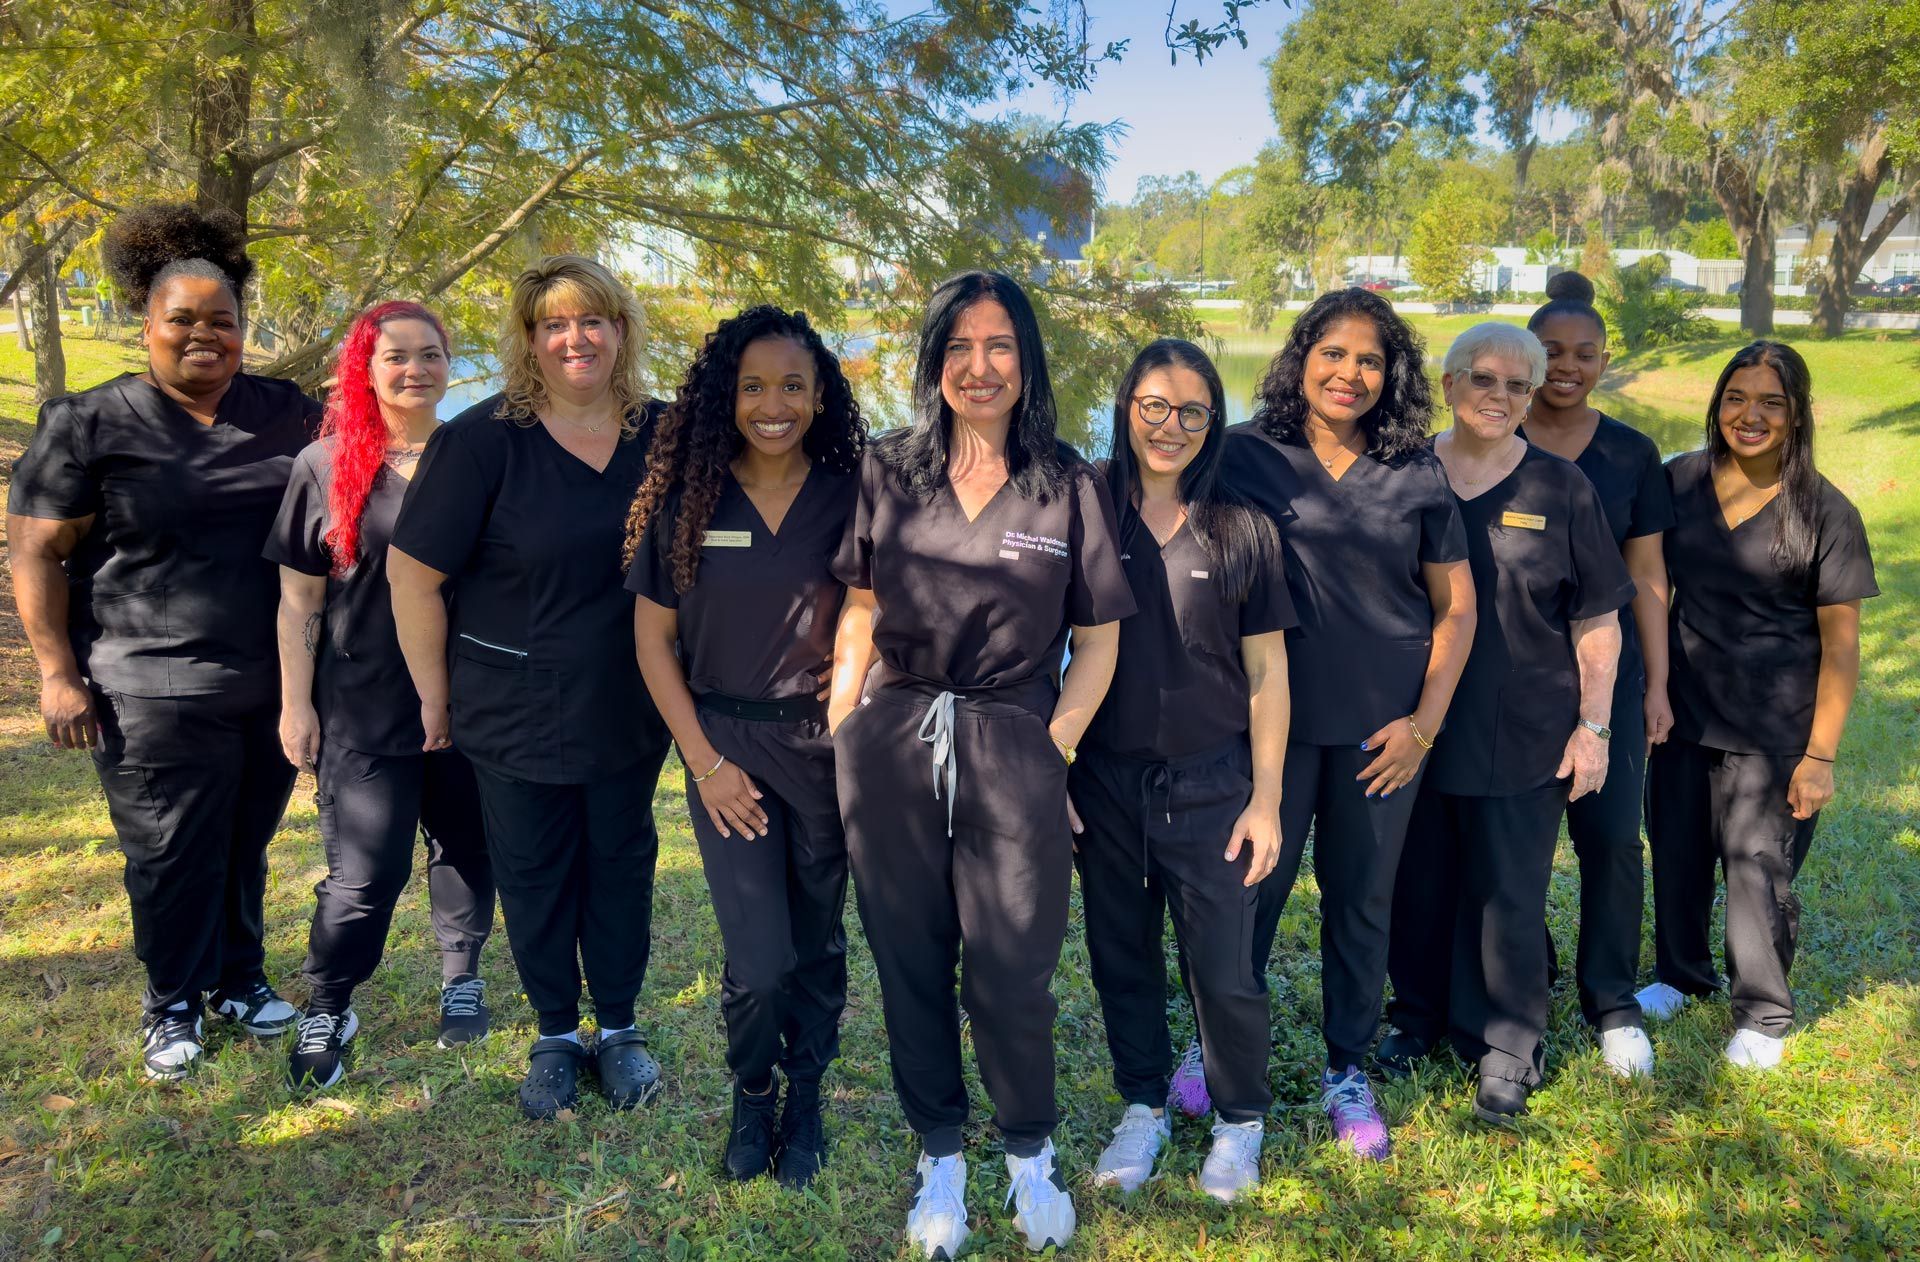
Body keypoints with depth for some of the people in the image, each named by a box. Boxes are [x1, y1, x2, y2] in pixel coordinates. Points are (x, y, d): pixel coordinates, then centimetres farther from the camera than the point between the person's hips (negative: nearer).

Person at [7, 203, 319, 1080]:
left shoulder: (286, 413, 6)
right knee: (171, 856, 5)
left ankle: (239, 980, 34)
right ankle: (172, 1004, 25)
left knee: (245, 845, 15)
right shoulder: (90, 425, -2)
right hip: (154, 693, -3)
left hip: (274, 682, 3)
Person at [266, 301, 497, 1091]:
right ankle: (328, 1010, 21)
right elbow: (298, 598, 0)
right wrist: (296, 703, -3)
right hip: (363, 706, -2)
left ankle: (462, 976, 35)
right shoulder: (325, 467, -2)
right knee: (364, 872, -1)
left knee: (467, 847, 13)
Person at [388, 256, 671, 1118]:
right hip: (516, 710, -2)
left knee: (622, 861, 14)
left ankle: (618, 1027, 33)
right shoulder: (481, 440, -13)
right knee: (534, 876, 12)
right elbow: (413, 572, -10)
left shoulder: (664, 436, -3)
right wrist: (435, 695, -6)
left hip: (629, 709, 2)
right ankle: (555, 1035, 32)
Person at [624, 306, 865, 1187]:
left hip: (828, 742, 1)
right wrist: (704, 761, -5)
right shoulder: (687, 500, -3)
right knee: (760, 960, -3)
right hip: (726, 741, -1)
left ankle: (805, 1102, 35)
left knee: (817, 941, 12)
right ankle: (750, 1093, 27)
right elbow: (652, 636, 0)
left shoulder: (849, 499, -3)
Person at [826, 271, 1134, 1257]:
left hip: (1013, 751, -2)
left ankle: (1031, 1157, 30)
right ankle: (940, 1161, 31)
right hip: (890, 749, 2)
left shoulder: (1068, 485, 1)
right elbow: (859, 613, 11)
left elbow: (1098, 640, 3)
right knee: (910, 965, 11)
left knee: (1010, 978, 3)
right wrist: (838, 729, 3)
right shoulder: (886, 472, 6)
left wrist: (1054, 741, -5)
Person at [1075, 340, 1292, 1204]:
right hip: (1104, 781, 2)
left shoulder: (1243, 531, -2)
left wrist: (1266, 799, -2)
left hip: (1210, 784, -1)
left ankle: (1241, 1121, 30)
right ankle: (1143, 1107, 36)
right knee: (1121, 956, 14)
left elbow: (1267, 672, 1)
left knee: (1223, 969, 4)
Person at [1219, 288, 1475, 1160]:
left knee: (1362, 899, 11)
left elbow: (1456, 606, 7)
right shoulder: (1247, 457, -2)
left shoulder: (1416, 475, 3)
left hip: (1381, 727, 2)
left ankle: (1347, 1070, 29)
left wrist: (1424, 723, -1)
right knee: (1251, 886, 6)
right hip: (1271, 718, -1)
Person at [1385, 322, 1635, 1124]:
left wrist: (1593, 728, -3)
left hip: (1523, 737, -1)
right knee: (1420, 885, 14)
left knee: (1509, 897, 6)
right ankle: (1420, 1017, 35)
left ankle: (1507, 1052, 24)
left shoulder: (1559, 489, -2)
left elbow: (1597, 621, 1)